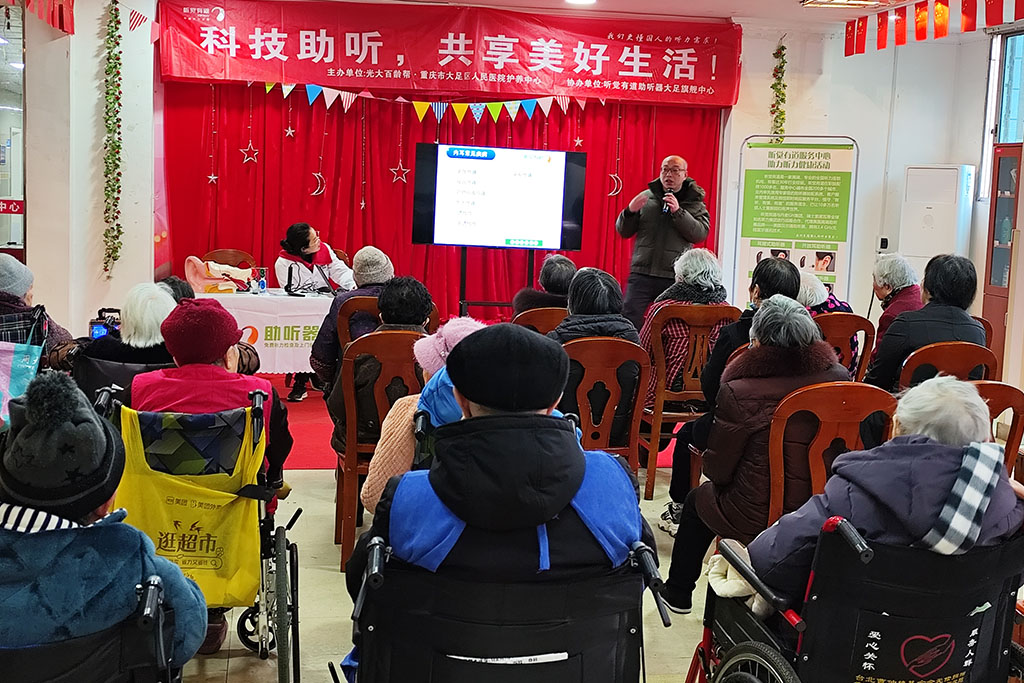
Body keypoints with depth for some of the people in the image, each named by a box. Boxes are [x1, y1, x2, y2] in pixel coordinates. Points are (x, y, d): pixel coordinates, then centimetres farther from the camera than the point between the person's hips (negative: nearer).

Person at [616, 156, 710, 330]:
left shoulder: (695, 203, 7)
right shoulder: (646, 197, 10)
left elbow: (701, 234, -8)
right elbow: (623, 232, 11)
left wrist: (678, 212, -17)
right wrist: (630, 211, -9)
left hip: (674, 278, -1)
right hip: (642, 274, 1)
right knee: (629, 321, -6)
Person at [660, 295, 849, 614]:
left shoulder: (739, 392, -22)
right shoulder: (838, 377, -9)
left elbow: (717, 470, -11)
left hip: (757, 519, -5)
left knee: (698, 500, 27)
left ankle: (677, 592, 45)